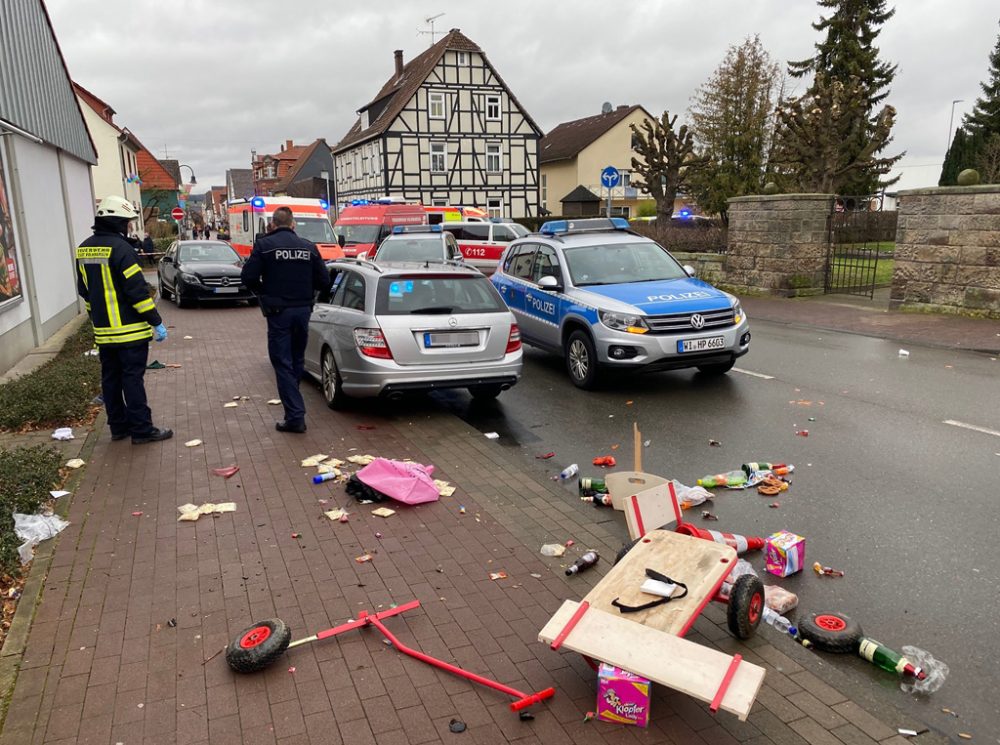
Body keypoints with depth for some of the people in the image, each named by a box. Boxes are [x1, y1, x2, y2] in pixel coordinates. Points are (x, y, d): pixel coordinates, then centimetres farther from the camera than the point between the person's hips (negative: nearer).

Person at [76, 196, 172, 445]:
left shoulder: (84, 249, 10)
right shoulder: (120, 248, -16)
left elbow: (85, 290, 17)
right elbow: (137, 290, -19)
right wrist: (156, 322, -14)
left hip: (102, 331, 8)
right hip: (129, 330, -8)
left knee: (110, 379, 13)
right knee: (132, 379, -3)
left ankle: (118, 426, 22)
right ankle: (142, 430, 2)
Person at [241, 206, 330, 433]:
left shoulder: (264, 244, -5)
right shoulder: (309, 246, 5)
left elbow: (249, 276, -10)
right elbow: (324, 281, 3)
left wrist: (264, 294, 7)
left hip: (278, 312, -4)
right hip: (303, 310, 4)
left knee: (283, 363, -1)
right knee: (297, 361, 18)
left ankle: (295, 416, -5)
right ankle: (293, 404, 30)